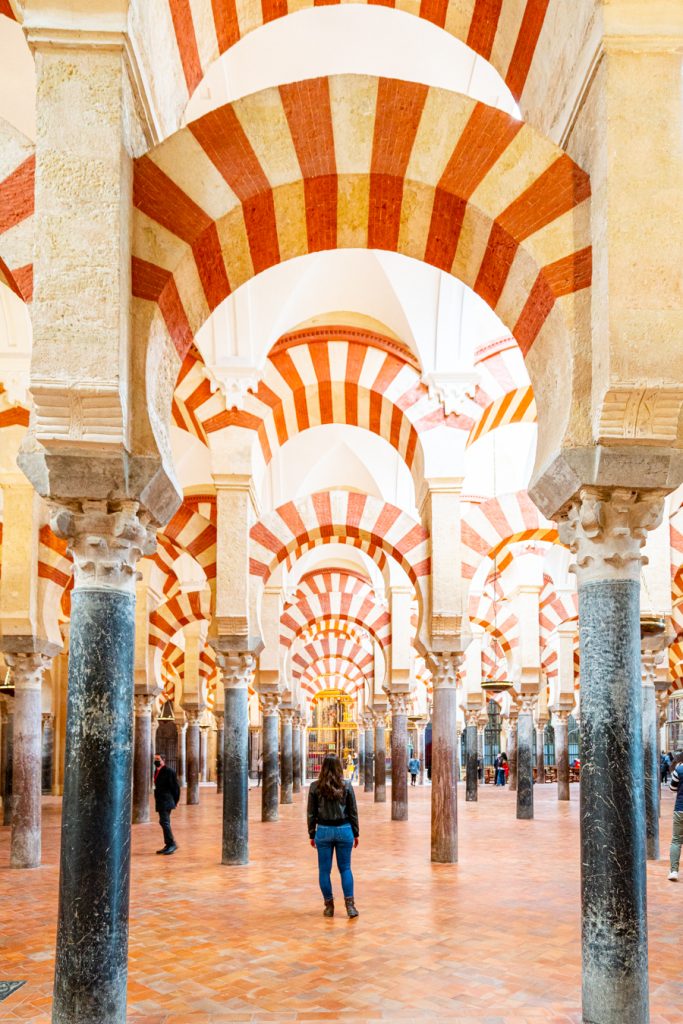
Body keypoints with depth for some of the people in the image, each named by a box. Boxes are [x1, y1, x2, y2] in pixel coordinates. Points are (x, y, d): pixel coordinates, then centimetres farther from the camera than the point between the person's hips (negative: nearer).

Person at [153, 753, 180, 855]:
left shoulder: (169, 771, -11)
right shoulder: (157, 771, 14)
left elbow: (175, 787, -10)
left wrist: (175, 801, -6)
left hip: (166, 801, -9)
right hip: (160, 801, 9)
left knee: (164, 822, -15)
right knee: (164, 822, 12)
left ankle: (172, 844, -11)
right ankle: (168, 845, 17)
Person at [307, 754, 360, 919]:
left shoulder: (315, 787, -4)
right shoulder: (346, 786, -4)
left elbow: (311, 813, 0)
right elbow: (353, 812, 1)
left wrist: (312, 834, 9)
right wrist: (355, 833, 10)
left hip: (323, 831, -1)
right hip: (344, 830, 1)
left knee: (324, 870, 8)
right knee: (345, 868, 10)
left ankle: (329, 906, 12)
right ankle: (350, 905, 2)